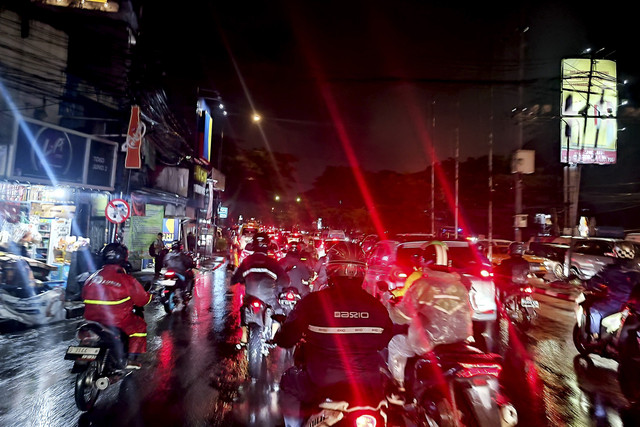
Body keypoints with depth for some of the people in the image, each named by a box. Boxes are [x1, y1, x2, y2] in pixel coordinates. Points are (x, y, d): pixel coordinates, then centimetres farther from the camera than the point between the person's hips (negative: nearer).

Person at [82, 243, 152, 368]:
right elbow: (142, 300, -8)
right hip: (118, 322, -6)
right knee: (140, 325, 18)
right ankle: (131, 359, 12)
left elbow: (84, 296, 14)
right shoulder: (127, 279, -16)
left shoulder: (92, 277, 0)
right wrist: (149, 295, 14)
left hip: (92, 320, 6)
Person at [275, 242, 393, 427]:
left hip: (321, 385, -2)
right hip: (368, 388, 3)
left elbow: (285, 340, -9)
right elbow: (384, 341, 8)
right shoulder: (376, 306, -8)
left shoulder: (313, 301, -17)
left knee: (288, 382, 27)